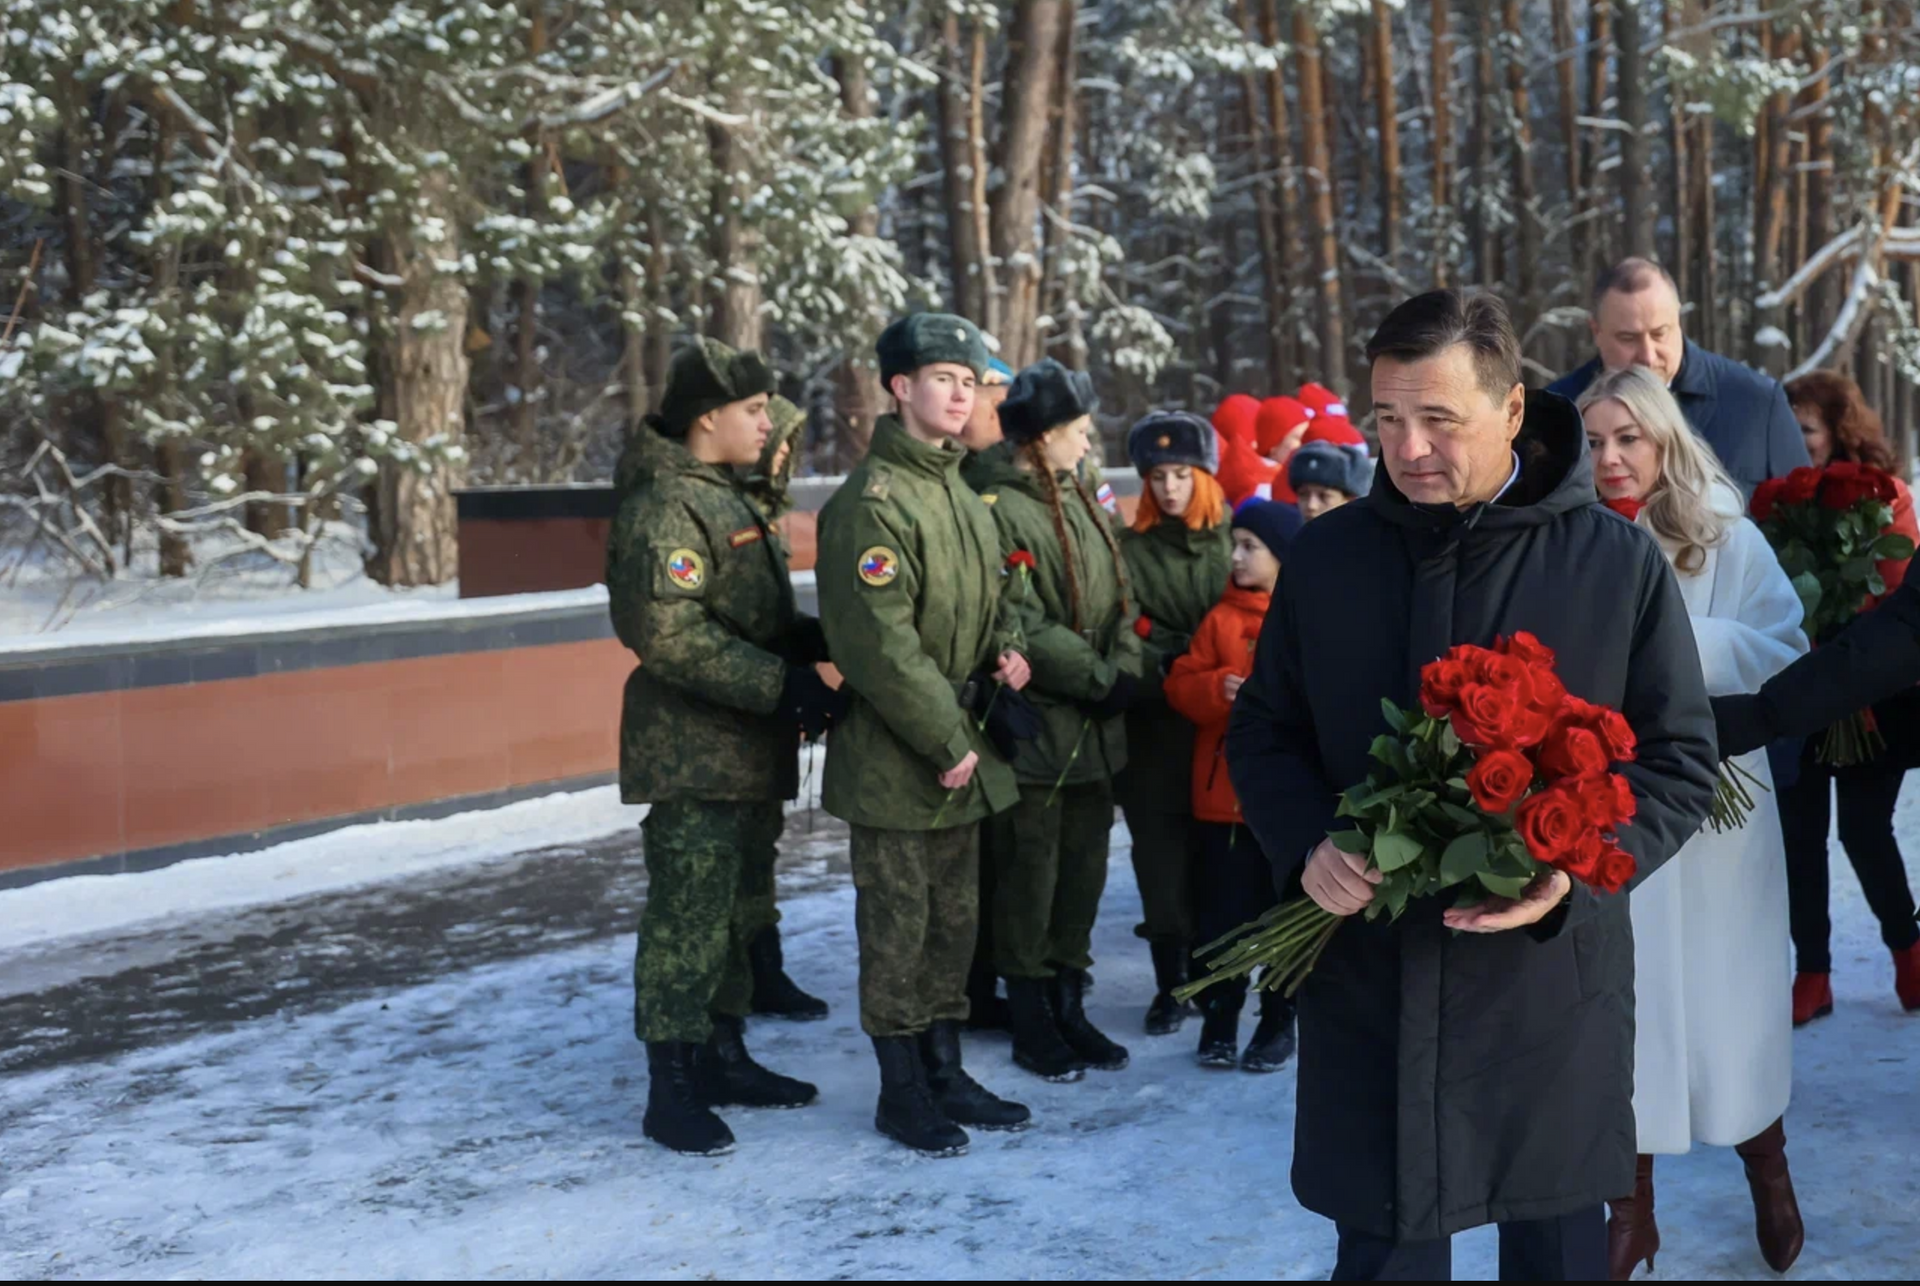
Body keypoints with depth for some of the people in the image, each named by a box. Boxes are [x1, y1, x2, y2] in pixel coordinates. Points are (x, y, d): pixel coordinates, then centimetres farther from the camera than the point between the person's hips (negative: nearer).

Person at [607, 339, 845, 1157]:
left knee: (729, 908, 16)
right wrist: (782, 685, -24)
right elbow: (669, 637, -24)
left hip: (744, 749, 10)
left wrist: (814, 646, 5)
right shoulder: (664, 507, -15)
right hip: (693, 753, -10)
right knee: (688, 918, -5)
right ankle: (672, 1089, 3)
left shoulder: (723, 497, 17)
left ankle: (723, 1056, 27)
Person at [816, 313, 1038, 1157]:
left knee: (954, 915, 16)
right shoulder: (872, 500, -16)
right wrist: (946, 741, -18)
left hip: (961, 751, 9)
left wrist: (1001, 652, 1)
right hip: (895, 757, -8)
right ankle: (901, 1089, 14)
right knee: (897, 921, 2)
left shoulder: (961, 494, 13)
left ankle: (945, 1070, 28)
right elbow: (880, 642, -20)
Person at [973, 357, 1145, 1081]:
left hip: (1094, 728, 8)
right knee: (1030, 873, 2)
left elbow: (1118, 600, 12)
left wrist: (1125, 669, -6)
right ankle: (1030, 1024, 14)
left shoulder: (1080, 501, 14)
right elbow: (1023, 629, -19)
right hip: (1036, 729, -8)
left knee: (1084, 867, 13)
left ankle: (1068, 1007, 24)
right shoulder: (1000, 511, -13)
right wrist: (1100, 679, -15)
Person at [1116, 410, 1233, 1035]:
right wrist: (1177, 671, -17)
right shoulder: (1133, 550, 3)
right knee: (1162, 851, 1)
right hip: (1156, 722, 0)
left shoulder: (1232, 540, 2)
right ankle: (1171, 982, 10)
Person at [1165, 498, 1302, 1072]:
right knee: (1224, 911, 6)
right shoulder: (1222, 618, 5)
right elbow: (1181, 685, 4)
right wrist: (1218, 688, -15)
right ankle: (1219, 1016, 19)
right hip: (1227, 787, 2)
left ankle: (1279, 1021, 20)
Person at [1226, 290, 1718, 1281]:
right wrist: (1307, 845, -11)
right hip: (1369, 984, 1)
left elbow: (1680, 759, 0)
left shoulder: (1619, 561, -4)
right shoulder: (1324, 556, 2)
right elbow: (1262, 733, 10)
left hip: (1552, 992, -1)